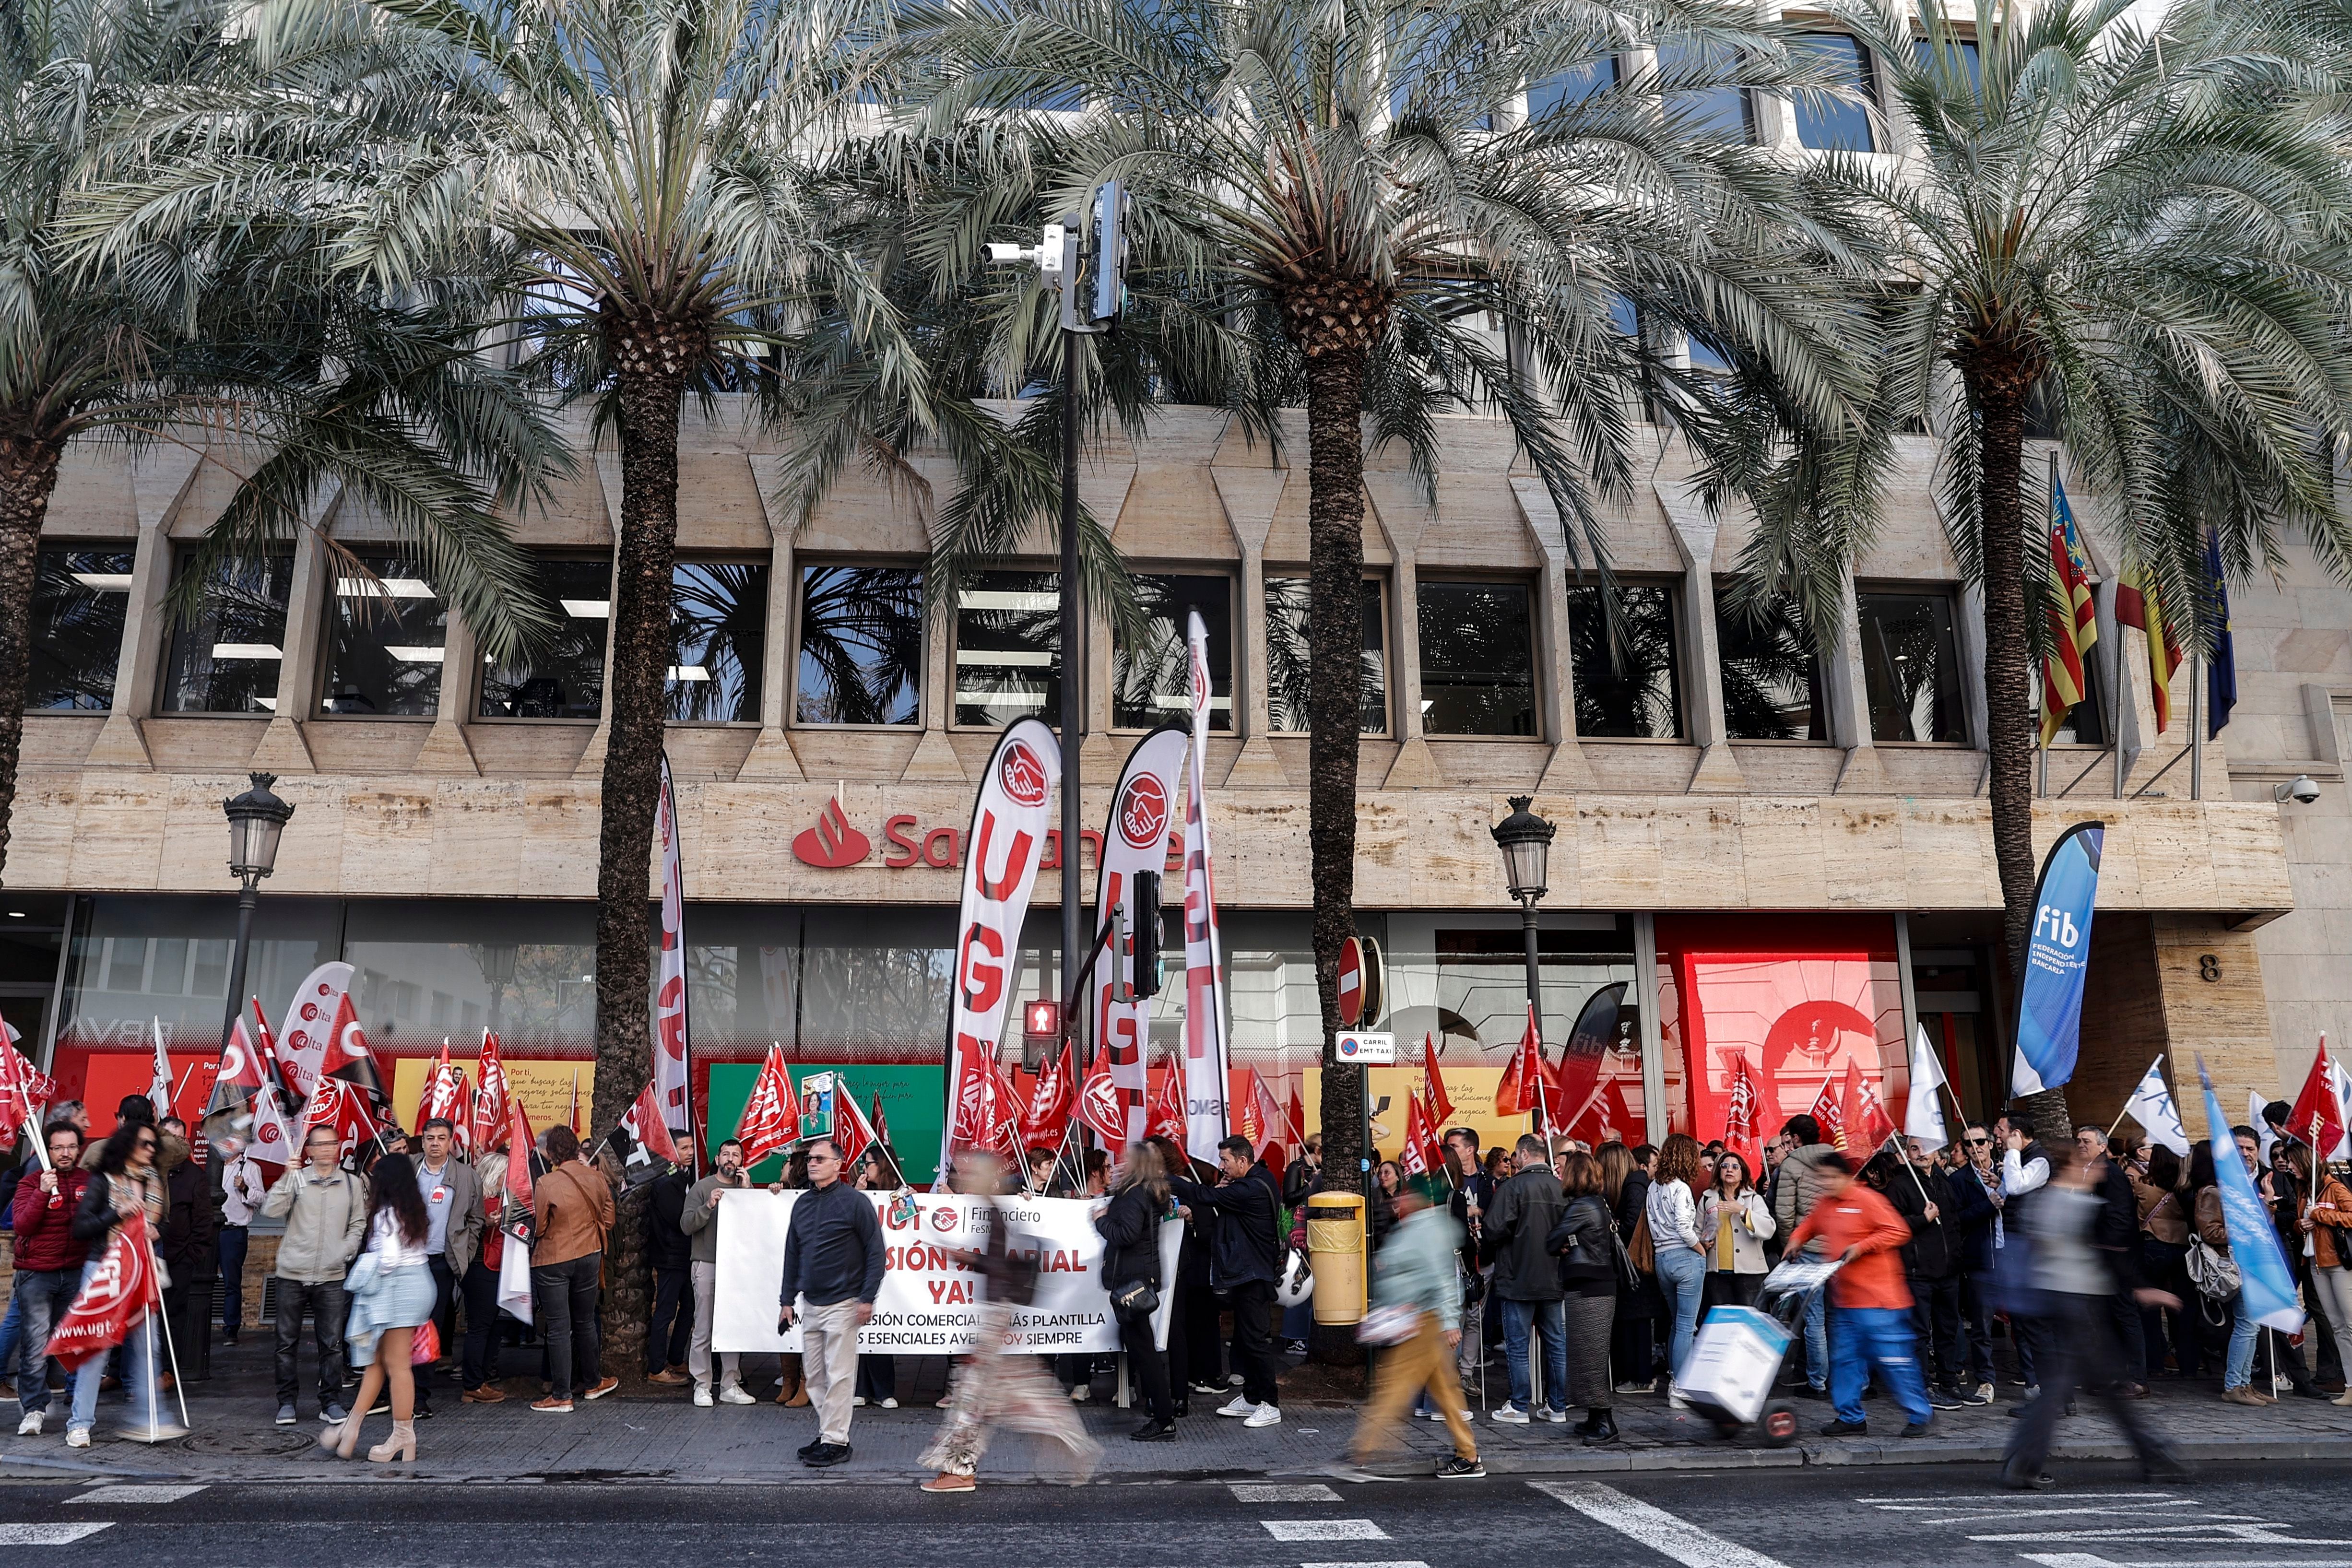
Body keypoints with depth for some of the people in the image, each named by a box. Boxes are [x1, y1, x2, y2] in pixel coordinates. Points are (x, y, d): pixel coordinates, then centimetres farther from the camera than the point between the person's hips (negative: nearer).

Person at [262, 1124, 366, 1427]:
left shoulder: (352, 1184, 8)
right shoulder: (296, 1179, 1)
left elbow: (358, 1225, 12)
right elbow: (270, 1211, -12)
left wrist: (345, 1252, -2)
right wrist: (288, 1177, -19)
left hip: (331, 1277, 1)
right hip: (292, 1274, -1)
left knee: (332, 1343, 2)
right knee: (287, 1342, 6)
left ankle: (331, 1403, 12)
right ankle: (286, 1403, 19)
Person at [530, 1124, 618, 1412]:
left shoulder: (545, 1184, -19)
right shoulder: (596, 1177, -5)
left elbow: (538, 1227, -8)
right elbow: (608, 1220, 5)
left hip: (552, 1261, -4)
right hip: (589, 1256, 4)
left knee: (558, 1329, 2)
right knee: (585, 1323, 19)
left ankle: (561, 1397, 7)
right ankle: (593, 1383, 30)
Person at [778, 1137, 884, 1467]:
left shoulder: (855, 1201, -8)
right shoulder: (802, 1204, 11)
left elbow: (875, 1252, -8)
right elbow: (792, 1255, 17)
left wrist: (867, 1298, -12)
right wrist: (787, 1300, 14)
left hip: (842, 1304, -7)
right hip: (811, 1304, 7)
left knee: (838, 1375, -4)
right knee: (814, 1375, 11)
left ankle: (836, 1442, 2)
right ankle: (827, 1433, 22)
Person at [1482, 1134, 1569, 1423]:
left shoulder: (1513, 1187, -14)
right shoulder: (1561, 1187, 4)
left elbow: (1496, 1229, -18)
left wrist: (1485, 1255, 0)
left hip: (1518, 1279, -6)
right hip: (1554, 1278, 6)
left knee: (1518, 1345, 2)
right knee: (1556, 1343, 12)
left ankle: (1519, 1407, 6)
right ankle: (1557, 1406, 16)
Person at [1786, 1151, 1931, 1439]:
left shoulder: (1866, 1200, -12)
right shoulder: (1824, 1205, 11)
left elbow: (1898, 1232, -15)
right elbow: (1809, 1226, 30)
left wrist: (1860, 1247, -19)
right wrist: (1796, 1240, 12)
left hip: (1877, 1298, -8)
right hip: (1845, 1300, 8)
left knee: (1893, 1358, -4)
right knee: (1846, 1359, 9)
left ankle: (1920, 1414, 9)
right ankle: (1851, 1418, 16)